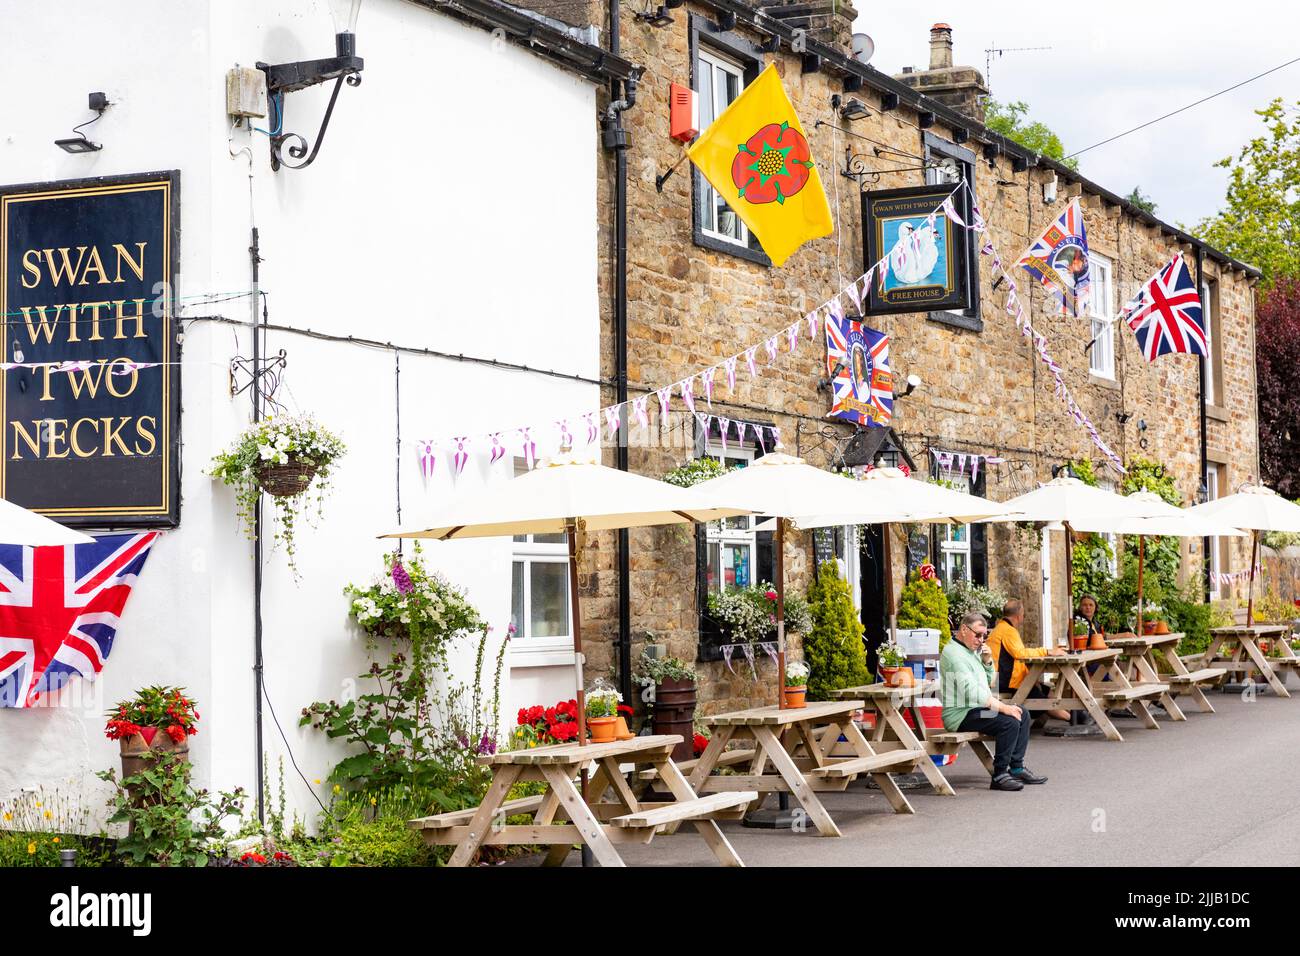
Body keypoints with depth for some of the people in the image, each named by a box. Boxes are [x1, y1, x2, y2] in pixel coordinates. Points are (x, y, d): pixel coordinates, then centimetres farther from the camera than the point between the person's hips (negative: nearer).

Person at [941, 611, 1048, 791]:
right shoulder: (954, 653, -17)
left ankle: (1017, 767, 5)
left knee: (1022, 714, 8)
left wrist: (987, 661, 5)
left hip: (977, 708, 11)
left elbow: (988, 682, 25)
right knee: (1009, 722, -26)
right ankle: (999, 776, -21)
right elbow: (971, 691, -25)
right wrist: (1002, 707, -25)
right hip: (961, 714, -11)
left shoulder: (972, 650, 17)